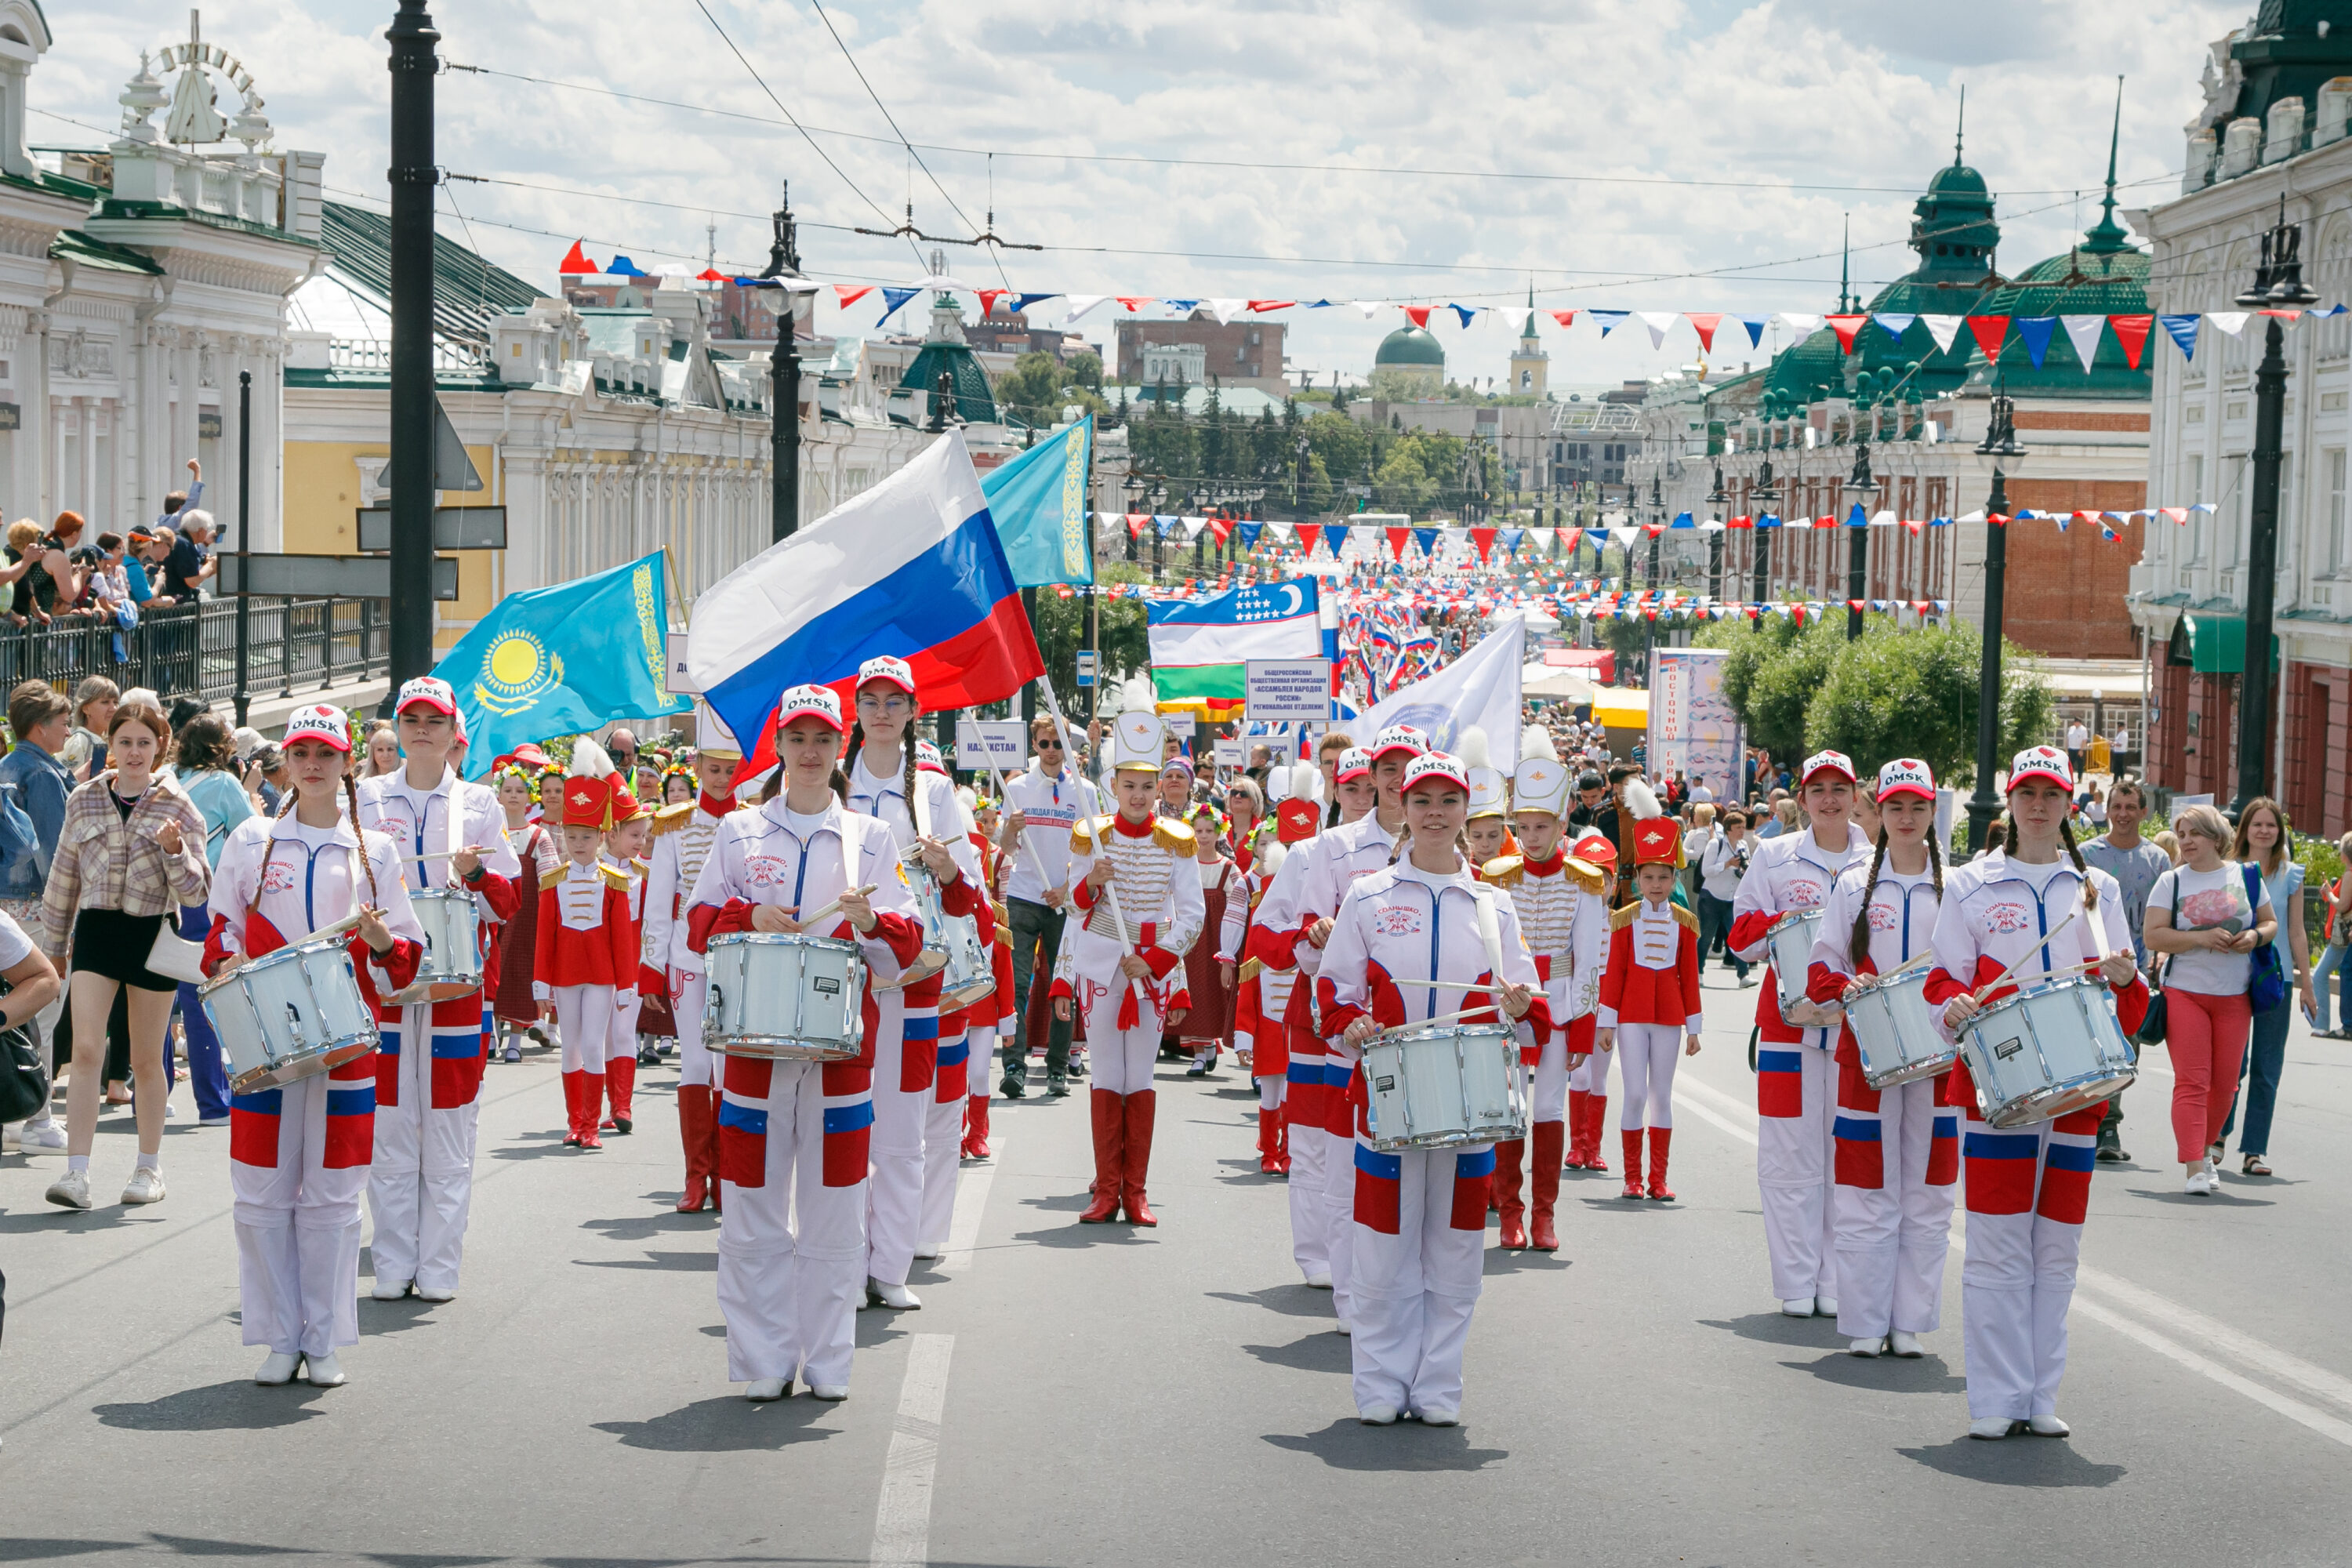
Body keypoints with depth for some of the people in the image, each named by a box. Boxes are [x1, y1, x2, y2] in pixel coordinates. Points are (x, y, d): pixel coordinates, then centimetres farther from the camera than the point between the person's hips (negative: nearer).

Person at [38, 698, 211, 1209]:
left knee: (146, 1061, 9)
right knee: (86, 1050, -12)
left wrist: (175, 850, -22)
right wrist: (52, 946, 16)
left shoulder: (177, 807, -1)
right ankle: (77, 1172, -14)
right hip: (96, 931, 1)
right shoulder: (84, 802, 5)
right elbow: (64, 877, 14)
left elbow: (195, 892, -3)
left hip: (152, 933, -1)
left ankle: (150, 1169, 23)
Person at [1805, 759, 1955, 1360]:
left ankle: (1910, 1321, 9)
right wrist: (1846, 987, -15)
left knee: (1926, 1192, 2)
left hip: (1936, 1056, 0)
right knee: (1867, 1193, -1)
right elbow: (1820, 969, 6)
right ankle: (1865, 1322, 6)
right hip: (1868, 1053, 0)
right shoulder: (1853, 886, 7)